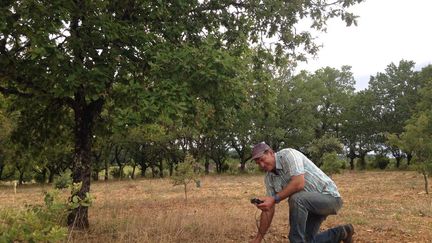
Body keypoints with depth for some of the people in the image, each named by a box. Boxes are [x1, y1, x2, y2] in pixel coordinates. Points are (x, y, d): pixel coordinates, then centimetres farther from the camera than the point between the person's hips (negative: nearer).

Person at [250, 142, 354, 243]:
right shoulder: (269, 178, 1)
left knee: (296, 199, -35)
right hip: (310, 203, 9)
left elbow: (299, 183, -34)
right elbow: (269, 209, 3)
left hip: (329, 196, -9)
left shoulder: (288, 154, -21)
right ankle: (341, 233, 28)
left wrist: (274, 199, -34)